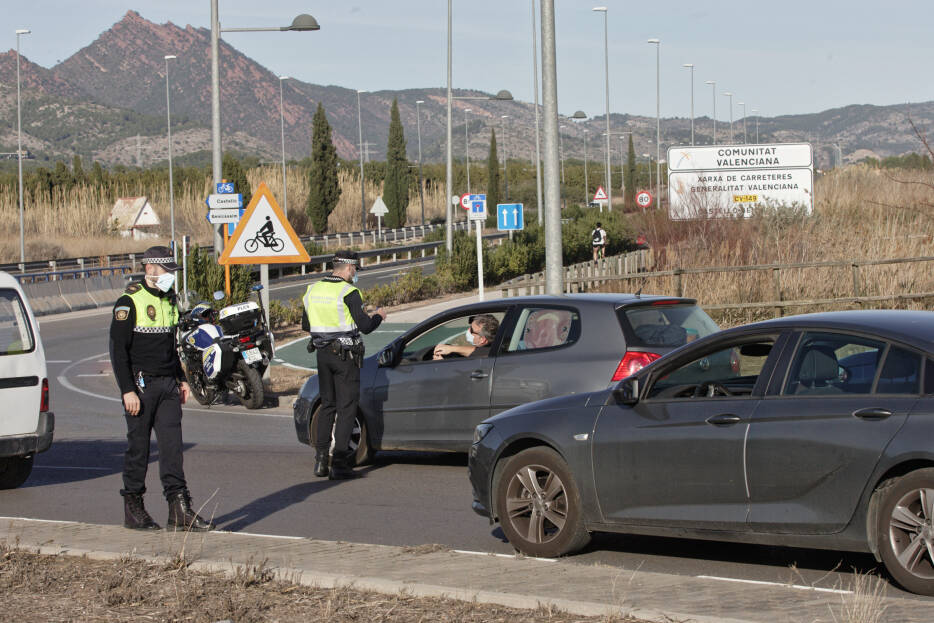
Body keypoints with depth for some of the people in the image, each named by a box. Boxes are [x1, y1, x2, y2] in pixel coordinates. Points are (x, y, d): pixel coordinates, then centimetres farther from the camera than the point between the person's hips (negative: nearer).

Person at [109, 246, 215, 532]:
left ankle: (179, 510, -4)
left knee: (172, 444, -1)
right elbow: (118, 349, -12)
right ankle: (133, 509, 12)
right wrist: (127, 390, -17)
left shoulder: (168, 299, 15)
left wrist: (181, 379, 19)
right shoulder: (129, 302, -9)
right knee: (138, 447, 1)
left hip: (167, 385, 6)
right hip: (141, 385, -6)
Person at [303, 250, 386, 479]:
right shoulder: (348, 292, -14)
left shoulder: (313, 290, 7)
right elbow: (365, 326, -15)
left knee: (327, 405, 15)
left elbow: (306, 325, 15)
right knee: (346, 407, -2)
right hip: (345, 355, -6)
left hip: (323, 354, 6)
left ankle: (320, 460, 11)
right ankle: (339, 463, -6)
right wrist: (378, 316, 5)